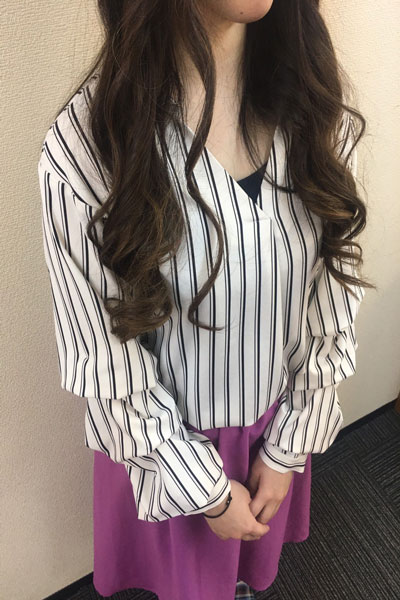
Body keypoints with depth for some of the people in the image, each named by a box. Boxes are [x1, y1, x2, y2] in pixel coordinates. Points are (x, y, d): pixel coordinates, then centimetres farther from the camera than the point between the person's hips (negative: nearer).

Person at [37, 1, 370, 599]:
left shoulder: (318, 111, -13)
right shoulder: (85, 146, -26)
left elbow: (331, 302, -7)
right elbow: (106, 360, -19)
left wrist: (289, 447, -4)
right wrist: (206, 491, -9)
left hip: (278, 425, 4)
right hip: (166, 441, -3)